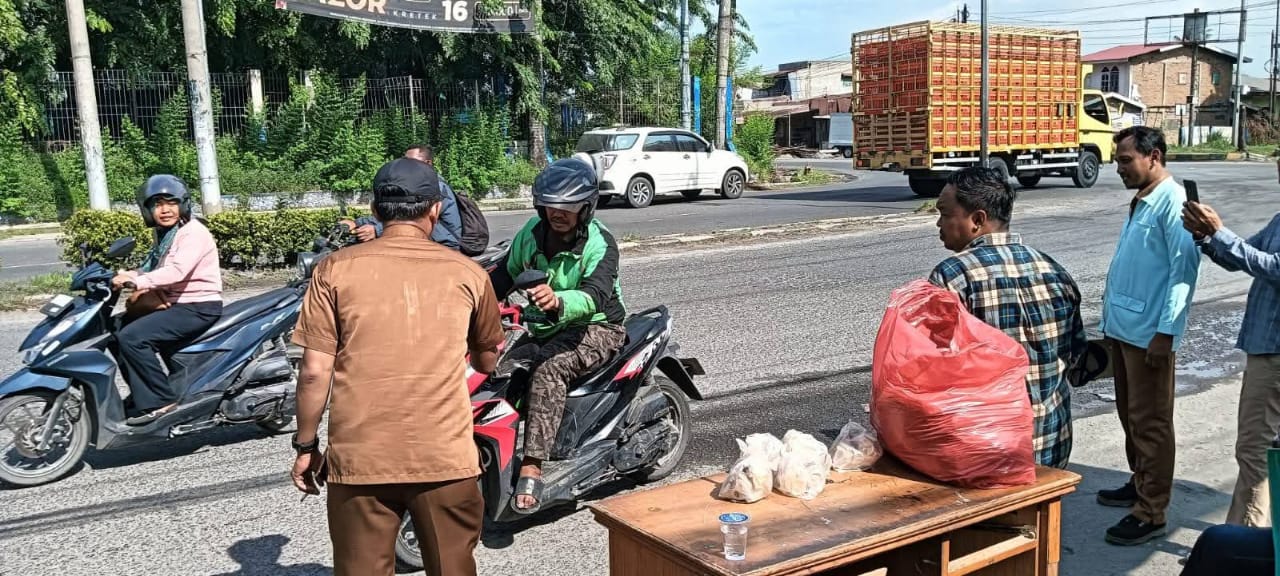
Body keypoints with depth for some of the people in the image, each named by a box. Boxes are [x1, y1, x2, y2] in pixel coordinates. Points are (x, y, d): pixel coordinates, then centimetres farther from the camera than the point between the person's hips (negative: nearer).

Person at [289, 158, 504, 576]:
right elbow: (488, 362, 14)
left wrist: (306, 446, 9)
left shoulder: (335, 270, -1)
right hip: (445, 455, 1)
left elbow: (315, 372, -4)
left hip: (359, 456, 0)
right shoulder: (468, 273, 2)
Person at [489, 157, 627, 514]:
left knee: (548, 371, -35)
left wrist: (558, 301, -53)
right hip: (542, 326, 7)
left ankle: (532, 468, -38)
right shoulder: (533, 232, 3)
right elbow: (507, 272, 18)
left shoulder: (599, 243, -16)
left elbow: (594, 296, -33)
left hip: (596, 328, -7)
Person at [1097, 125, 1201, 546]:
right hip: (1122, 327, 9)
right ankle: (1140, 483, 35)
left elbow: (1184, 270, -18)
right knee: (1129, 413, 19)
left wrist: (1166, 331, -21)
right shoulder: (1139, 201, 14)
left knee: (1150, 422, -2)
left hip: (1150, 333, -9)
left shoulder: (1174, 203, -14)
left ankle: (1151, 513, 5)